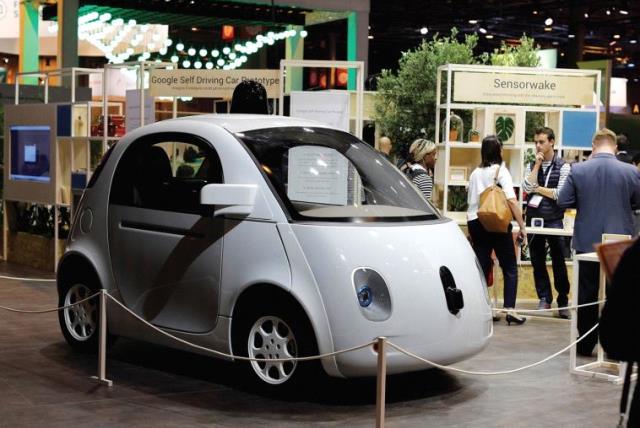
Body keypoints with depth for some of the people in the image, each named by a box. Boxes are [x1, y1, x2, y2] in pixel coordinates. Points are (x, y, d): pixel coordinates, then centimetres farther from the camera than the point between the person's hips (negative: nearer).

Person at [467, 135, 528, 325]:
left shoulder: (475, 173, 11)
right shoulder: (501, 171, -5)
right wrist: (522, 227, -13)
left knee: (482, 267, 9)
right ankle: (510, 308, -4)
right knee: (510, 268, 5)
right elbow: (512, 200, -15)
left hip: (475, 223, 5)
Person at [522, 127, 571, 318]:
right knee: (537, 262, 8)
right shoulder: (531, 166, 9)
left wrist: (538, 188, -4)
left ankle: (563, 302, 11)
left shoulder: (563, 167, -3)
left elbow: (560, 195, -11)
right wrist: (537, 165, -8)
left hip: (554, 221, -4)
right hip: (533, 219, 4)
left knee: (559, 263, 1)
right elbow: (527, 187, -8)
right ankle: (544, 299, 18)